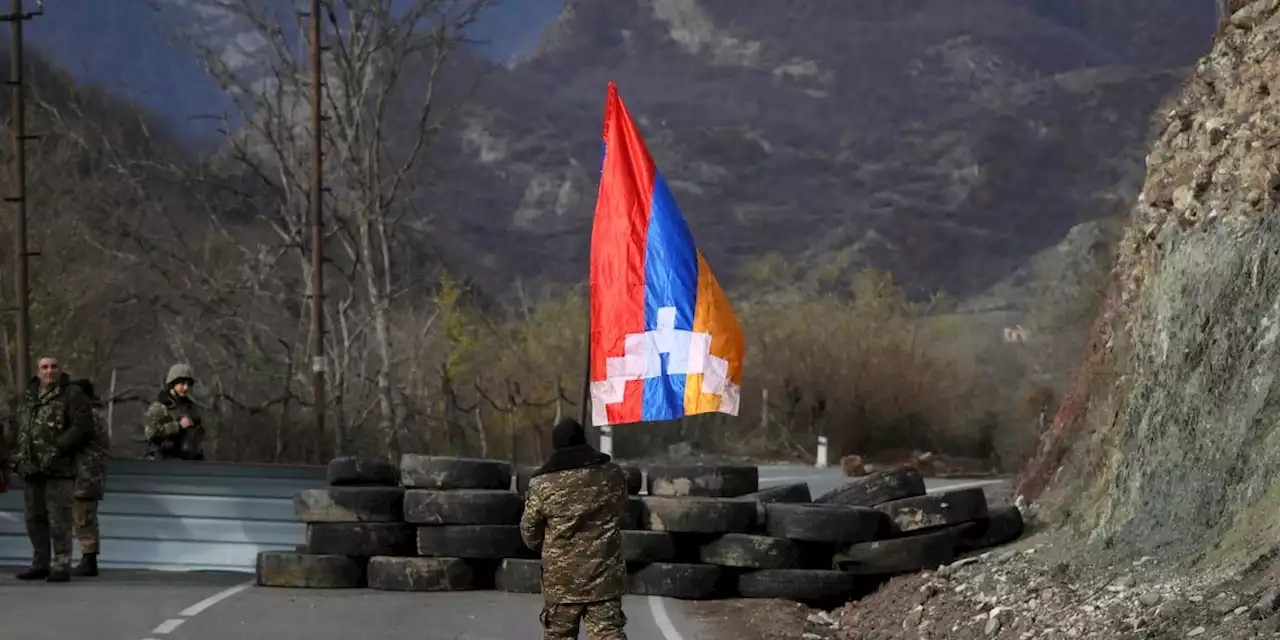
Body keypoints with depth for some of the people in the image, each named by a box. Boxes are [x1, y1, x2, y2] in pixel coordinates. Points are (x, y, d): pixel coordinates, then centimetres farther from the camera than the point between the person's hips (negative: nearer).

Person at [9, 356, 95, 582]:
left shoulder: (72, 395, -4)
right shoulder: (28, 396, 16)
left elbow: (83, 427, -14)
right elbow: (19, 428, 22)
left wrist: (58, 449, -20)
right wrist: (17, 456, 10)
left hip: (58, 469, -7)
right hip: (30, 469, 7)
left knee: (59, 520, -7)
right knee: (34, 517, 10)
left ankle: (61, 566, -4)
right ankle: (40, 563, 18)